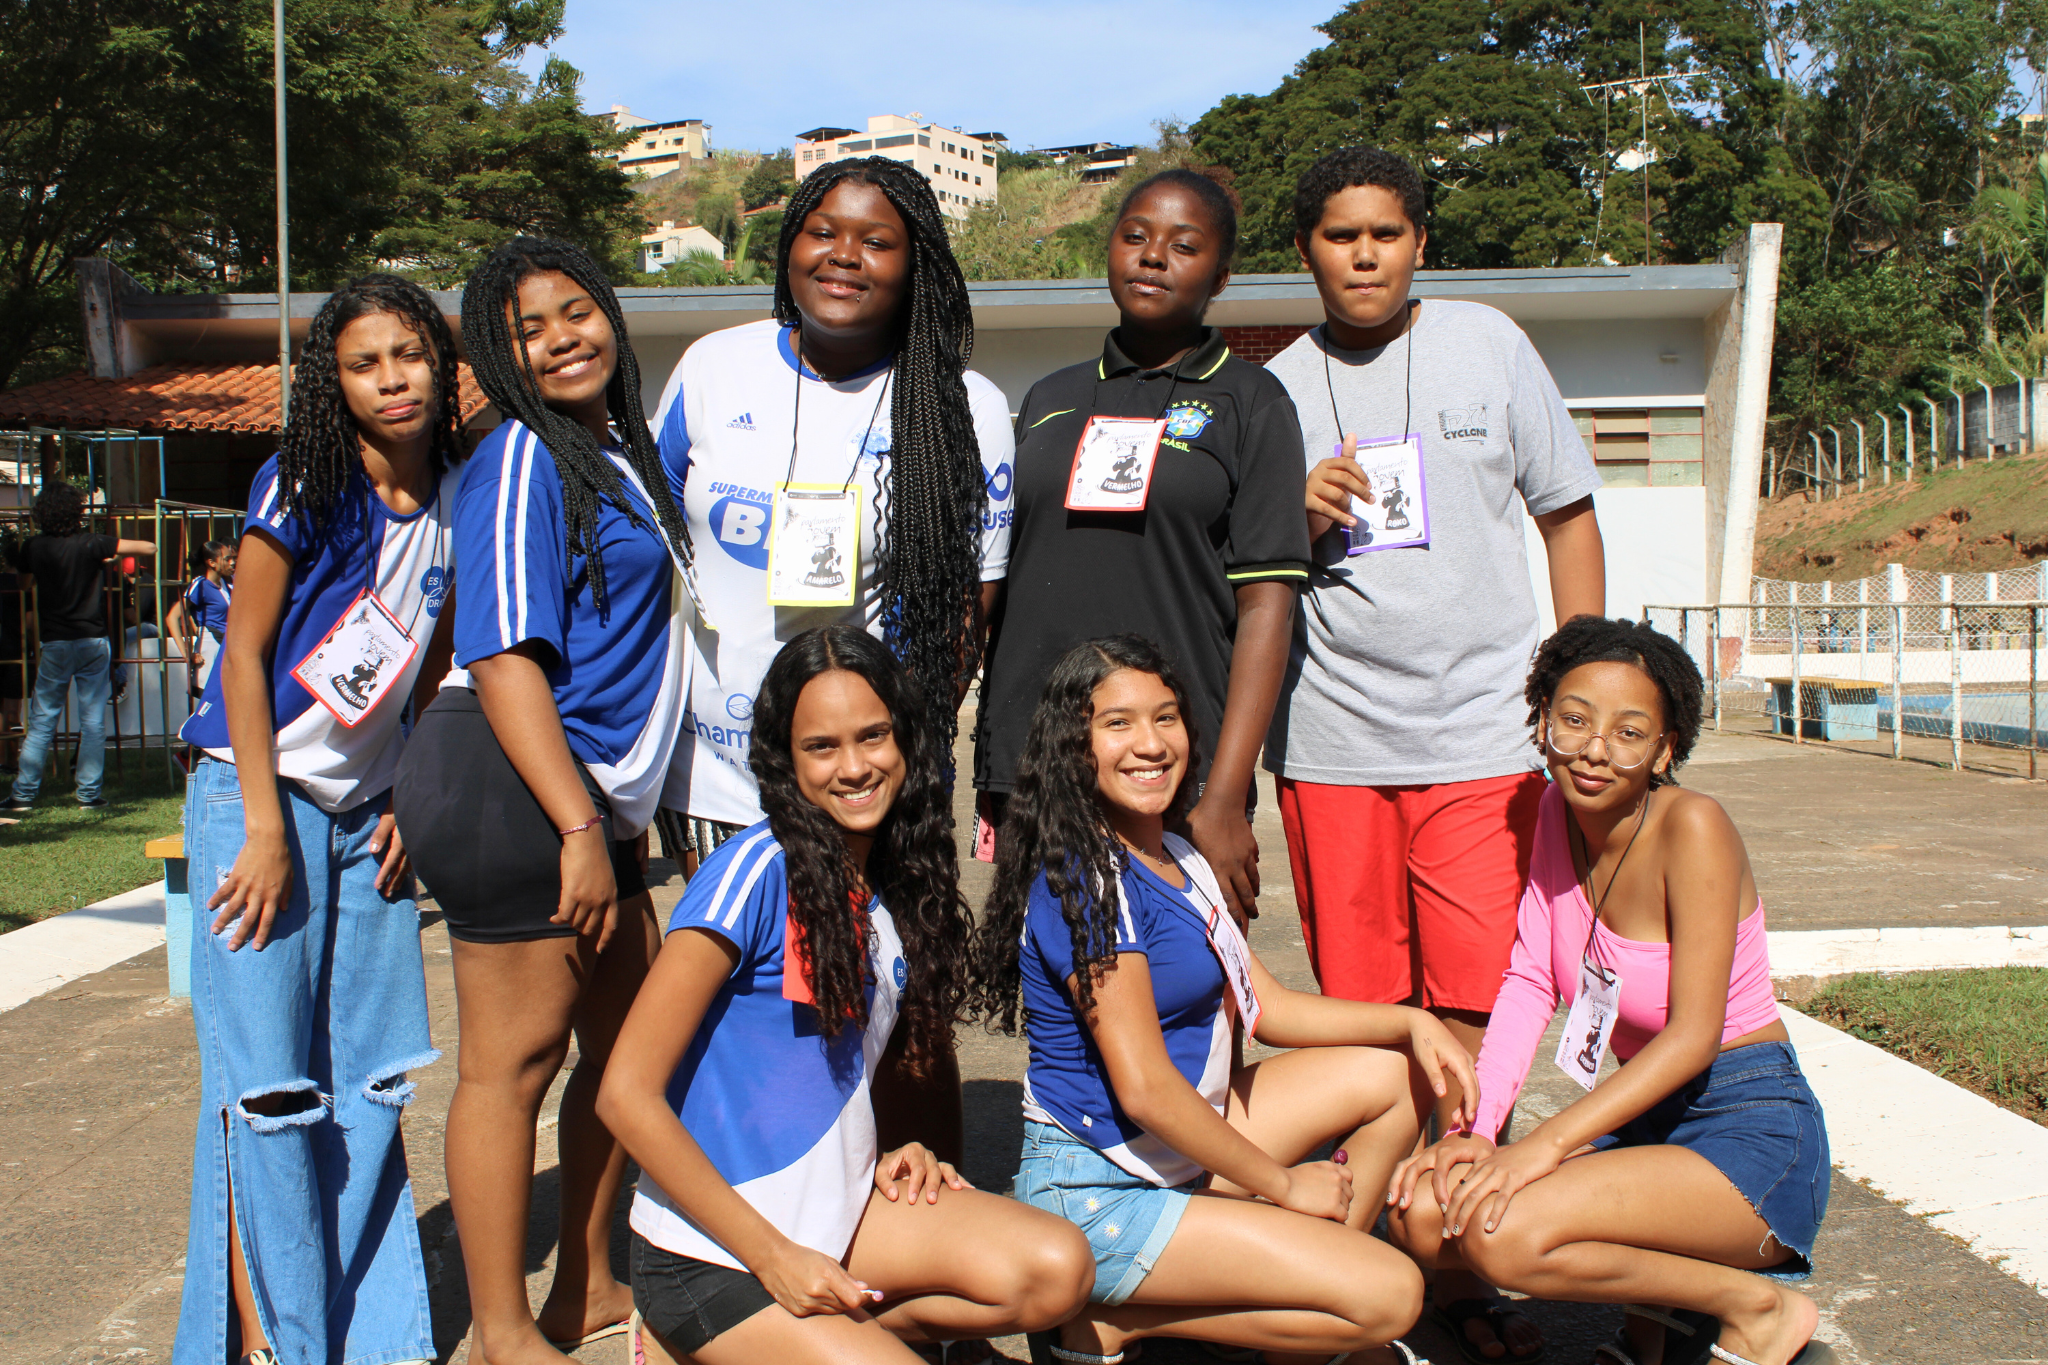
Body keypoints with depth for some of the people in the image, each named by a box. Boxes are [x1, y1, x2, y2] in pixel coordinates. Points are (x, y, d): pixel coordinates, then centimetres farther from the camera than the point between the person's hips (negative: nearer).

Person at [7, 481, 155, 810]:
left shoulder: (34, 547, -2)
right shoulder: (91, 544, -9)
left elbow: (19, 568, 20)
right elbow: (148, 547, -8)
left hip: (53, 644, 2)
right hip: (92, 641, -2)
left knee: (41, 722, 8)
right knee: (93, 721, 4)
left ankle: (23, 794, 8)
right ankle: (89, 793, 6)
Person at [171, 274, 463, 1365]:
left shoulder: (456, 506, 4)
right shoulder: (302, 488, -9)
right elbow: (244, 653, -10)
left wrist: (410, 804, 7)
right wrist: (266, 828, -14)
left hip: (365, 814, 5)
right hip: (256, 796, -5)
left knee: (373, 1079, 7)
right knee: (266, 1088, -4)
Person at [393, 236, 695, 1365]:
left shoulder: (618, 453, 17)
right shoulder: (523, 460, -11)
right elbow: (503, 656, -18)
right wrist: (580, 830, -22)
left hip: (592, 797, 9)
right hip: (511, 791, -9)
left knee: (630, 1040, 14)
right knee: (512, 1059, -1)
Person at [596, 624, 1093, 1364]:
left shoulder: (897, 880, 4)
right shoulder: (757, 871, -17)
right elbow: (626, 1093, -19)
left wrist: (893, 1151, -1)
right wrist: (772, 1256, -17)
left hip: (838, 1206, 7)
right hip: (716, 1247, -6)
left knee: (1058, 1270, -12)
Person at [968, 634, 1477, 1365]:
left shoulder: (1178, 860, 8)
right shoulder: (1086, 882, -21)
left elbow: (1266, 1007, 13)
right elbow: (1143, 1086, -23)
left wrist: (1411, 1022, 0)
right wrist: (1280, 1182, -12)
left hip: (1181, 1151, 9)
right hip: (1099, 1190, -9)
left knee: (1396, 1072, 10)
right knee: (1390, 1293, -14)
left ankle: (1324, 1276, 9)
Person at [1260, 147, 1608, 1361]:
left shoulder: (1489, 345, 7)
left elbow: (1569, 516, 11)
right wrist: (1297, 513, -8)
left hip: (1484, 729, -1)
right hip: (1332, 737, 1)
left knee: (1473, 1014, -3)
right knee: (1363, 1018, 5)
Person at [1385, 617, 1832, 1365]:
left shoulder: (1693, 826, -18)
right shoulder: (1558, 812, 2)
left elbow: (1694, 1035, -21)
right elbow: (1528, 983, 0)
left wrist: (1547, 1143, -27)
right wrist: (1475, 1131, -12)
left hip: (1753, 1137, -7)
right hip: (1648, 1121, 7)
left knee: (1506, 1233, -27)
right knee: (1421, 1213, -11)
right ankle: (1661, 1295, 10)